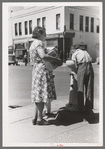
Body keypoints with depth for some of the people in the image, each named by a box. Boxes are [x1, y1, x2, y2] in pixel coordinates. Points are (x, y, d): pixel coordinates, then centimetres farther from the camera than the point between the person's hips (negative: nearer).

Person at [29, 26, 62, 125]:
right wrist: (56, 60, -19)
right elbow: (43, 56, -27)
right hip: (42, 70, -10)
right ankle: (40, 119, 2)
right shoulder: (39, 43, -11)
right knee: (42, 94, -5)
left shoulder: (33, 44, 20)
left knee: (38, 94, 12)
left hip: (36, 70, 10)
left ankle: (35, 117, 16)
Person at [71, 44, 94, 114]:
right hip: (89, 67, 3)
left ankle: (81, 108, 9)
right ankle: (88, 108, 12)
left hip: (81, 67, -3)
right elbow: (91, 59, 16)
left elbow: (76, 65, 4)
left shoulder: (74, 54, 15)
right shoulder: (85, 52, 27)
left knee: (80, 89, 7)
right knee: (89, 89, 9)